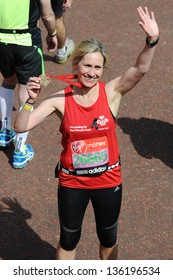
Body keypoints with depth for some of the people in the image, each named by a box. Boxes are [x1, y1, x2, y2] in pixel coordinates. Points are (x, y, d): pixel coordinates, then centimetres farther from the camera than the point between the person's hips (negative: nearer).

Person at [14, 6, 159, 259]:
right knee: (68, 239, 19)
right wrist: (31, 100, -35)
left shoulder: (112, 92, -14)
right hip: (72, 182, -1)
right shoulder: (60, 99, -15)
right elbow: (21, 127, -18)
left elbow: (140, 69, -30)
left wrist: (152, 41, -47)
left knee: (108, 238, 22)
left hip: (108, 179, 1)